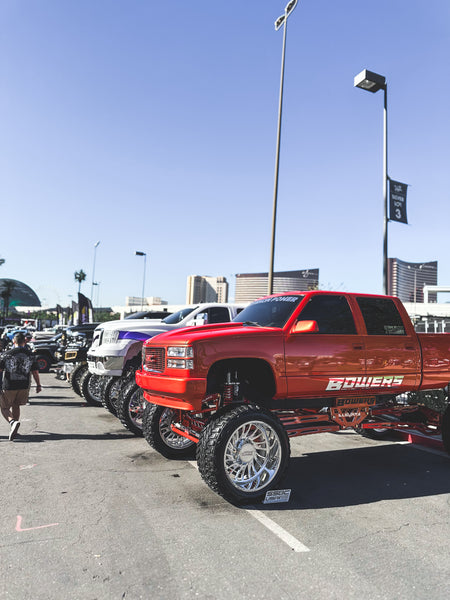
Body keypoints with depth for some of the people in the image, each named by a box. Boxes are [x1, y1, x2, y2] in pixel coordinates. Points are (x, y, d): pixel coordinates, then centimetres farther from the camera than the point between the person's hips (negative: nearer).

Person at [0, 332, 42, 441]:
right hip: (24, 386, 3)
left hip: (9, 386, -3)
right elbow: (35, 372, 4)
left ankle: (12, 421, -18)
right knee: (16, 405, 22)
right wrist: (38, 385, 15)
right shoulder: (30, 355, 1)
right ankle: (13, 430, 24)